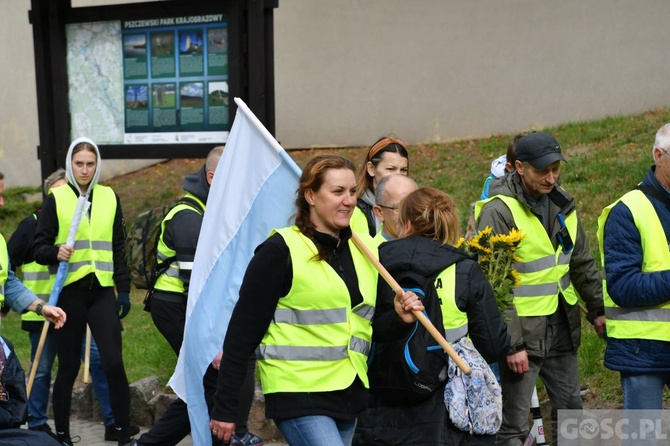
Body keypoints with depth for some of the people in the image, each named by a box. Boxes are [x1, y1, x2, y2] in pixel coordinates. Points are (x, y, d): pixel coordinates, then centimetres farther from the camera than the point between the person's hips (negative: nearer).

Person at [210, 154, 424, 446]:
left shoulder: (365, 250, 8)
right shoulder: (281, 250, -11)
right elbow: (243, 332, -10)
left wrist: (400, 319, -8)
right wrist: (225, 407, -10)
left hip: (350, 393, 7)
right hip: (297, 393, -7)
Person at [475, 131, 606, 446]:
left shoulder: (561, 203, 7)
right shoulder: (498, 211, -17)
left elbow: (582, 263, 18)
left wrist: (598, 310, 14)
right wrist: (512, 344, -18)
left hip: (561, 327, 7)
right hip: (521, 332, -7)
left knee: (571, 411, 16)